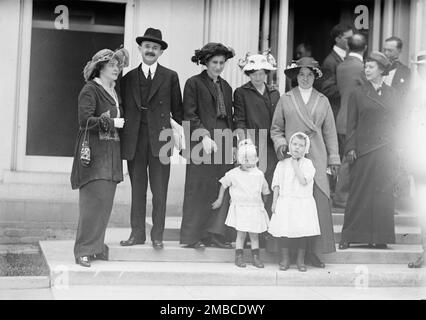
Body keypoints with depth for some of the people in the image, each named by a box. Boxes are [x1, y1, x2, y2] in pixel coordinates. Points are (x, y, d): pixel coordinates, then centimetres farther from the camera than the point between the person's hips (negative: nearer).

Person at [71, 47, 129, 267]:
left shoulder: (114, 93, 18)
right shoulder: (90, 90, -6)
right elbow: (85, 120, -16)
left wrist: (119, 122, 9)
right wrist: (111, 122, -11)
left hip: (111, 152, 8)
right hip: (94, 151, -8)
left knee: (106, 202, 7)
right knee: (94, 199, -12)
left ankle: (96, 246, 15)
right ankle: (83, 250, -6)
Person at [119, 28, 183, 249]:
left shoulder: (170, 77, 6)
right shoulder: (128, 77, 11)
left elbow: (177, 110, 8)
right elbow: (123, 110, 11)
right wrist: (120, 138, 3)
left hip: (160, 139, -2)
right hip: (134, 139, 2)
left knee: (159, 191, 1)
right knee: (137, 190, 8)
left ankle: (157, 235, 10)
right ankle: (137, 233, 16)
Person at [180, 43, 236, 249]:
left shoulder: (226, 87, 20)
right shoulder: (194, 83, 2)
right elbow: (189, 115, -5)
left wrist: (232, 142, 10)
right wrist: (204, 136, -16)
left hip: (224, 143, 6)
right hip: (202, 143, -5)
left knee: (222, 191, 0)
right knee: (198, 190, -3)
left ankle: (215, 234, 7)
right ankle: (192, 236, 4)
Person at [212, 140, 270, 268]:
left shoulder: (259, 174, 2)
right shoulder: (233, 174, -4)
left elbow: (265, 191, 15)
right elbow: (223, 185, 10)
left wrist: (263, 204, 19)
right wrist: (220, 200, 15)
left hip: (255, 208, 2)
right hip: (239, 208, -2)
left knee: (254, 234, 6)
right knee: (241, 234, -2)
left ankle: (256, 258, 14)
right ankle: (239, 258, 8)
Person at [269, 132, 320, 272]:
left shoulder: (308, 163, 0)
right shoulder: (282, 164, 6)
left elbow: (303, 181, -15)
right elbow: (277, 185, 7)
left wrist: (295, 164, -10)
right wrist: (274, 201, 3)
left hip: (303, 203, -1)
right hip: (285, 202, 1)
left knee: (302, 231, 0)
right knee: (284, 231, 0)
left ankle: (301, 260, 15)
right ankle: (285, 259, 16)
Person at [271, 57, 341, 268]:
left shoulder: (323, 101, 13)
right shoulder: (285, 100, 9)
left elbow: (329, 132, 14)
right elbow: (276, 129, 12)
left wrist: (333, 158, 10)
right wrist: (281, 143, -7)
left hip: (316, 158, 2)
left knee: (319, 202, -6)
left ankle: (312, 251, 1)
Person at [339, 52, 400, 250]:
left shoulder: (392, 94, 11)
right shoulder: (358, 94, 5)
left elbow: (396, 122, 13)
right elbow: (351, 124, 3)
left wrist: (396, 148, 6)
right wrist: (350, 148, -6)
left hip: (386, 151, 2)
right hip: (363, 150, -2)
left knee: (384, 193, 3)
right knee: (359, 193, -2)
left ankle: (379, 237, 10)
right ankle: (349, 236, 4)